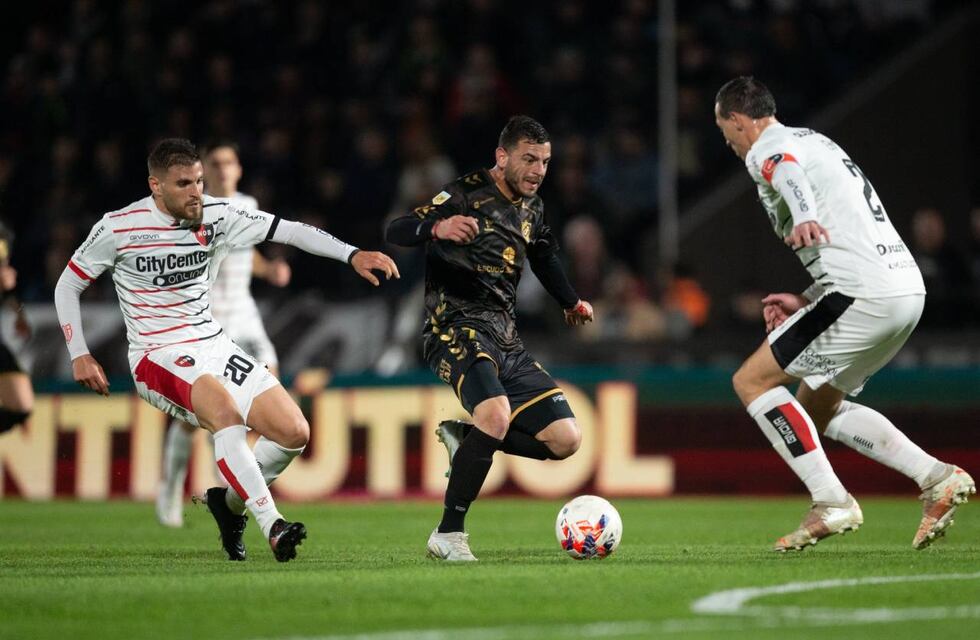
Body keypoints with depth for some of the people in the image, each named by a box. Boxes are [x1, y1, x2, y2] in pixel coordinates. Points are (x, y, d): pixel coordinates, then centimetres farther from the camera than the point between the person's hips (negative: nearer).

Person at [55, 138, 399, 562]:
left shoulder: (215, 215, 0)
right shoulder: (118, 228, -9)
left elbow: (289, 230, -2)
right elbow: (67, 285, 3)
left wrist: (352, 255, -14)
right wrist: (79, 355, -4)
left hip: (213, 347, 5)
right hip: (157, 358, -5)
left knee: (294, 432, -8)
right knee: (224, 408, -36)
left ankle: (230, 502, 18)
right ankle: (272, 525, -38)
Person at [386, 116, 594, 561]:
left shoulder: (532, 208, 15)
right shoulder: (466, 195, -8)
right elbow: (395, 232, -18)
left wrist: (571, 302, 49)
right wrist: (437, 227, -39)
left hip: (505, 339, 8)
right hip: (457, 328, -8)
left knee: (566, 440, -3)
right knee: (496, 414, -34)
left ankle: (463, 437, 15)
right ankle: (447, 536, -22)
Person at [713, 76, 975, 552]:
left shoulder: (766, 150, -2)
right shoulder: (815, 140, 28)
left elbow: (791, 176, -28)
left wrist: (804, 219, -50)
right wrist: (806, 303, 26)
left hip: (865, 294, -9)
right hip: (907, 287, 9)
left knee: (752, 381, -1)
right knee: (818, 407, 20)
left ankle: (831, 503, -10)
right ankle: (936, 477, 7)